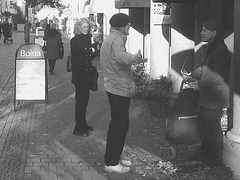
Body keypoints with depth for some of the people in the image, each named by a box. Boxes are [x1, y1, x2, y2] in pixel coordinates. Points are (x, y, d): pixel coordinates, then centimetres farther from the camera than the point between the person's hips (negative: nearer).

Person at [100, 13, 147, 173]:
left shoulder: (110, 39, 18)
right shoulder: (116, 39, -17)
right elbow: (122, 57, -37)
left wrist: (135, 60, 19)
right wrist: (137, 57, -28)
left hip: (115, 88, 11)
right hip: (119, 89, -11)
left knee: (120, 124, 19)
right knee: (118, 126, -3)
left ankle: (115, 158, 28)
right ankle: (111, 163, 5)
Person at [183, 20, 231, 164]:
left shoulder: (221, 51, -21)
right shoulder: (212, 49, 12)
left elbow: (217, 78, -27)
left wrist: (200, 84, -16)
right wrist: (192, 76, 10)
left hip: (214, 98, -10)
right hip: (207, 97, 10)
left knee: (213, 128, 1)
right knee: (204, 126, 18)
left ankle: (216, 158, 15)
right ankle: (205, 152, 32)